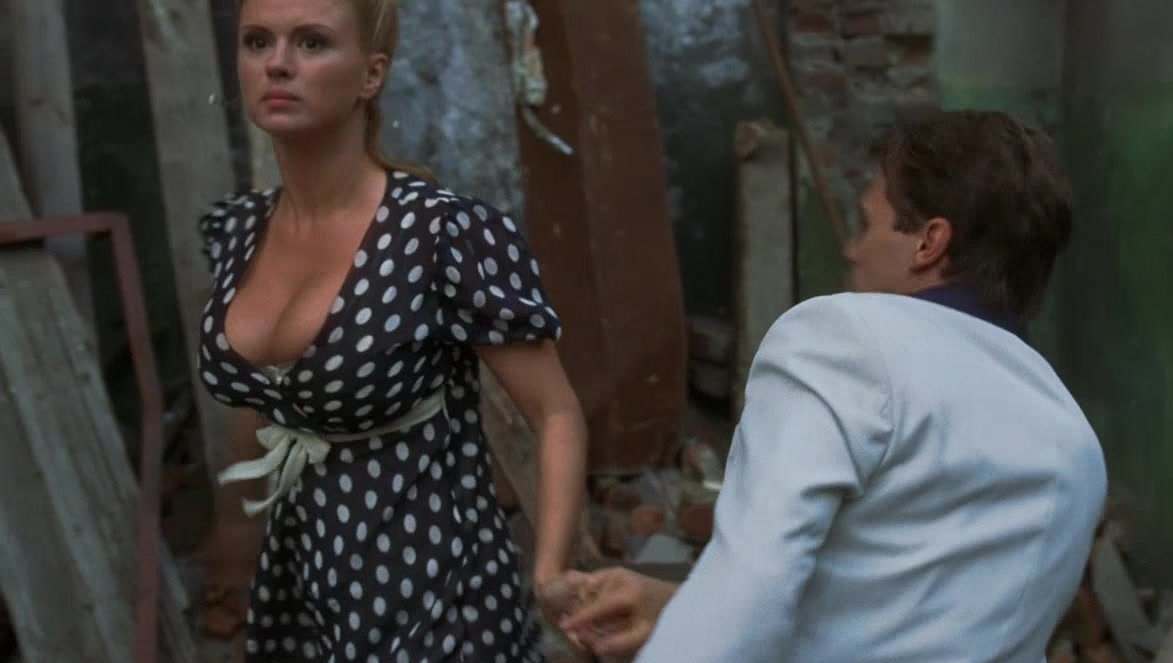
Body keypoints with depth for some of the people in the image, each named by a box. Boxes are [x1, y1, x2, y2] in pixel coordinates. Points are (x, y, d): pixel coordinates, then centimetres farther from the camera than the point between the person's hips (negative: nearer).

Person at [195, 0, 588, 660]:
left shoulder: (447, 233, -19)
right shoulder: (235, 230, -1)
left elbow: (559, 415, -13)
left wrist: (550, 590, -19)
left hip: (432, 596, -6)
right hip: (296, 588, 6)